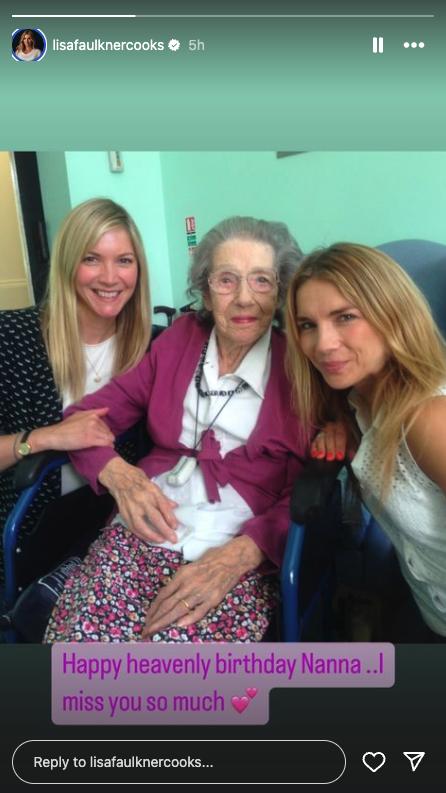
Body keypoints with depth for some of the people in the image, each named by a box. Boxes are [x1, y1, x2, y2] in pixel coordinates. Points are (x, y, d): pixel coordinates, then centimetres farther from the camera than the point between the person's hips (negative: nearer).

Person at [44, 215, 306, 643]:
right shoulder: (180, 338, 13)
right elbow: (86, 416, 11)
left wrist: (240, 554, -19)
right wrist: (116, 472, -8)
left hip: (240, 558, -2)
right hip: (142, 536, 3)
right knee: (77, 636, -23)